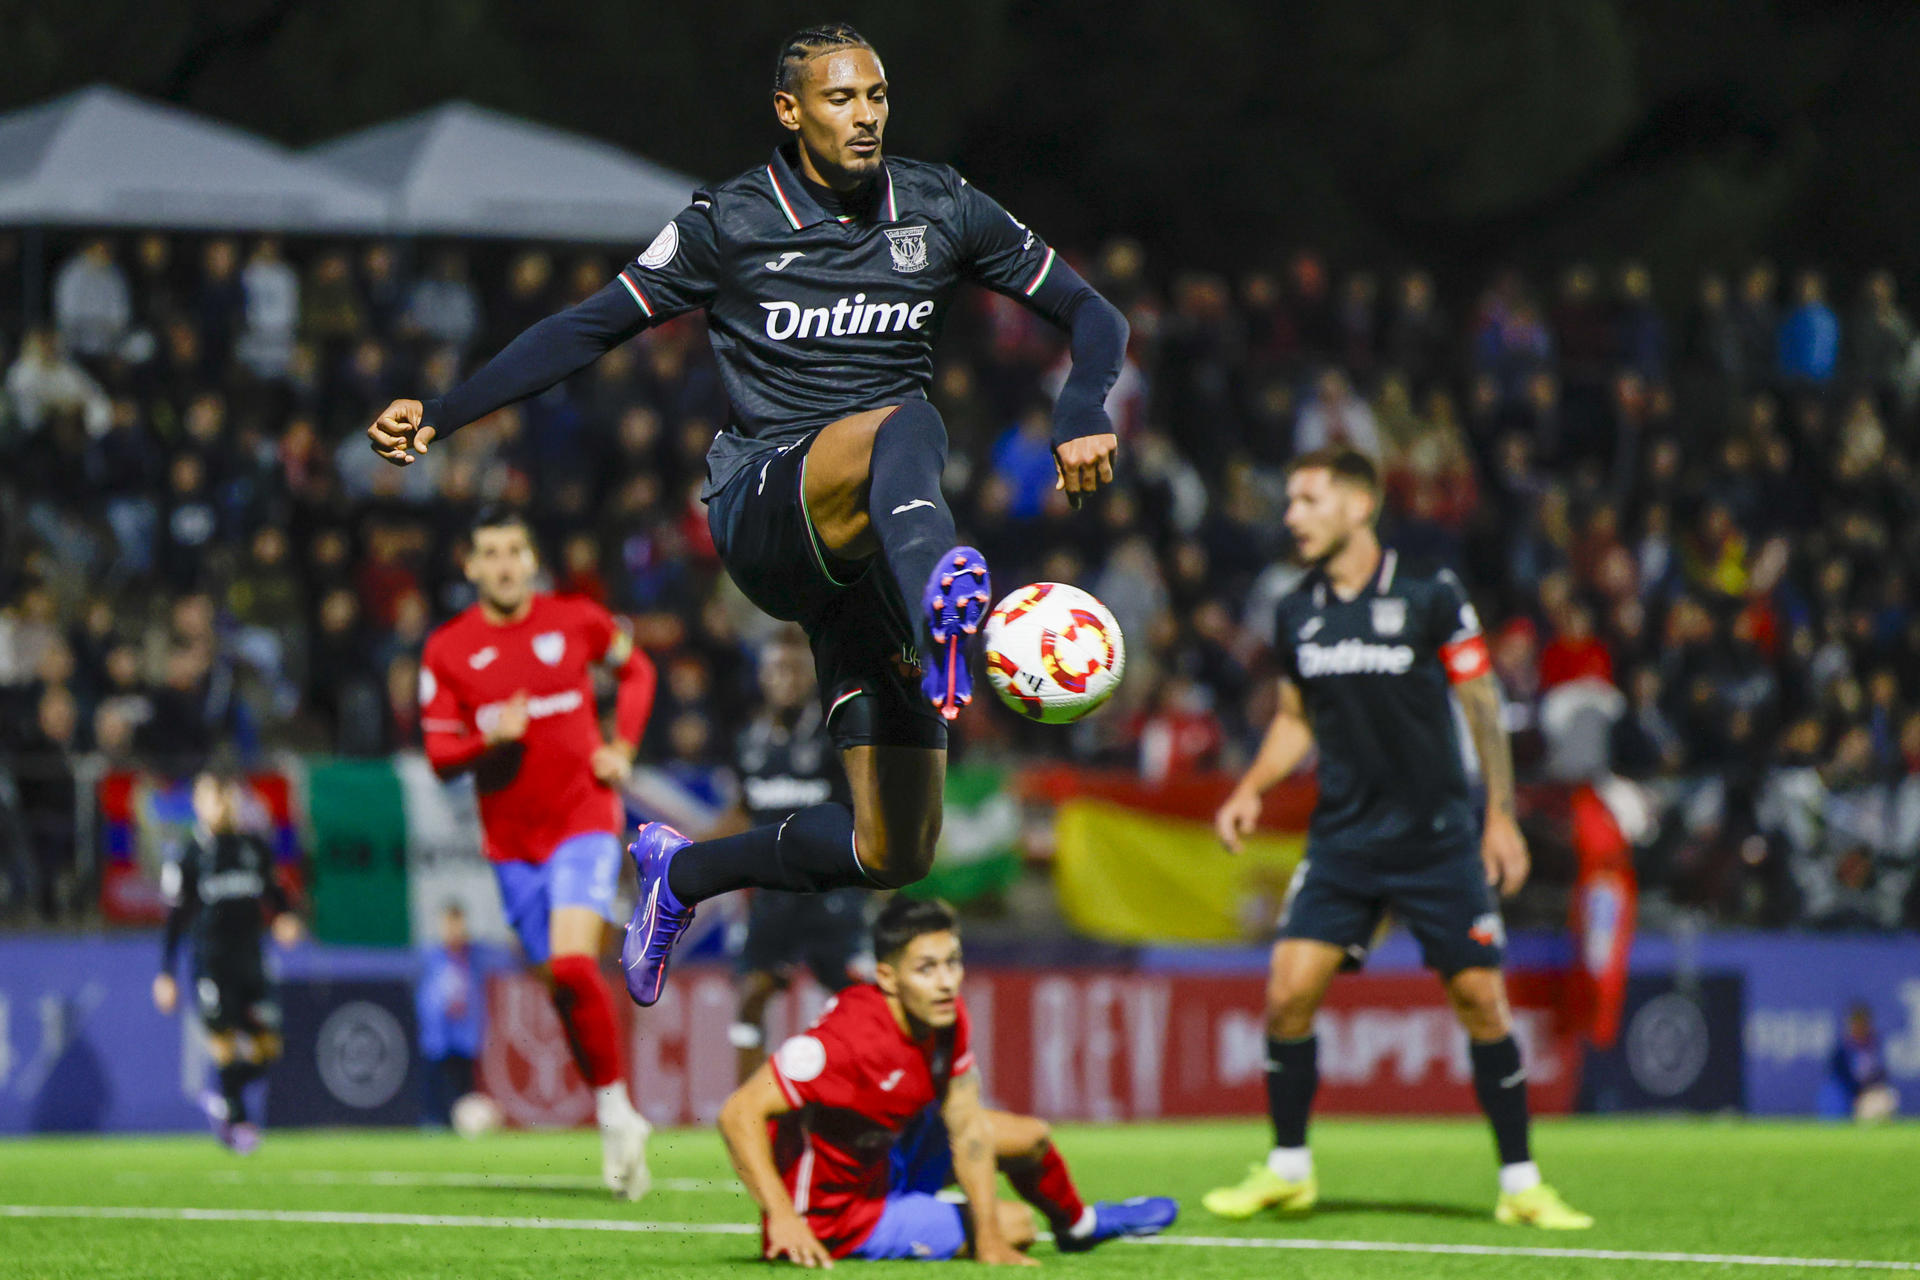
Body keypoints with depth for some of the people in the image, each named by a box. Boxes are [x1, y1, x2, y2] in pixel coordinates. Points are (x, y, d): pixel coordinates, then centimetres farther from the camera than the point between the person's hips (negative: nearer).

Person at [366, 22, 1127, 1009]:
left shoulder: (940, 210, 8)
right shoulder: (729, 222, 2)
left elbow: (1093, 315, 13)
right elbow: (593, 327, 9)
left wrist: (1083, 419, -8)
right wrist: (441, 415, 2)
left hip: (865, 546, 4)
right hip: (759, 511, -4)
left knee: (896, 853, -3)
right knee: (906, 426, -41)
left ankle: (685, 871, 24)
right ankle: (939, 613, -76)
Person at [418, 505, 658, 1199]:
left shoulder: (576, 621, -1)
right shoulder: (446, 649, 0)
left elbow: (636, 668, 19)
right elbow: (439, 753, 1)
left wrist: (622, 746, 5)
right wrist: (490, 741, -20)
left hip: (583, 820, -3)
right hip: (511, 841, 3)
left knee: (573, 965, -22)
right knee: (561, 983, 5)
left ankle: (615, 1105, -9)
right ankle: (615, 1118, 20)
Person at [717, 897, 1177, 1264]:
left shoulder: (946, 1017, -12)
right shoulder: (851, 1039, -38)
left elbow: (967, 1129, -9)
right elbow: (739, 1114, -39)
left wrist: (989, 1241, -14)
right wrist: (782, 1218, -47)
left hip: (886, 1159, 8)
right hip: (836, 1212, -8)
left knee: (1029, 1136, 16)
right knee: (1016, 1225, -4)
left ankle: (1078, 1224, 50)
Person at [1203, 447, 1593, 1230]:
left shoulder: (1430, 598, -7)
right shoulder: (1296, 614, 6)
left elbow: (1482, 704, -1)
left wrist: (1502, 817, -4)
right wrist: (1251, 789, 3)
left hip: (1437, 836, -3)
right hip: (1342, 836, 3)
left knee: (1480, 997, -4)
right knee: (1288, 993, -8)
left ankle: (1520, 1184, 7)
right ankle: (1288, 1170, 8)